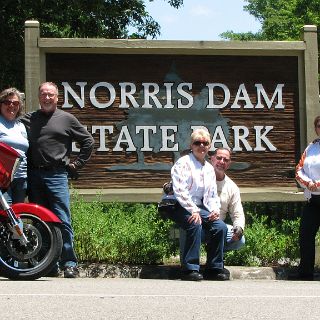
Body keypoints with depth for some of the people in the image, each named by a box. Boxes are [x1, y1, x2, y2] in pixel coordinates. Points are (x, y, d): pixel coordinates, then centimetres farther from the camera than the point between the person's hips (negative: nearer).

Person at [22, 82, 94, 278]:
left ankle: (70, 264, -6)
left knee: (63, 221, -9)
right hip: (34, 176, 3)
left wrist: (77, 164, 8)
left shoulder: (67, 119, 8)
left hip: (56, 175, -3)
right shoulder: (28, 119, 13)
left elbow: (88, 141, 13)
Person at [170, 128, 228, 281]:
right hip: (180, 207, -7)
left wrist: (215, 210, 1)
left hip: (200, 208, 7)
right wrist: (193, 211, -23)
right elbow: (179, 191, -16)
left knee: (221, 226, -15)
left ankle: (214, 268, -4)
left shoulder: (209, 169, 18)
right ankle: (190, 269, -29)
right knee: (195, 224, -34)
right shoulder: (183, 163, -5)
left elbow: (213, 195, 22)